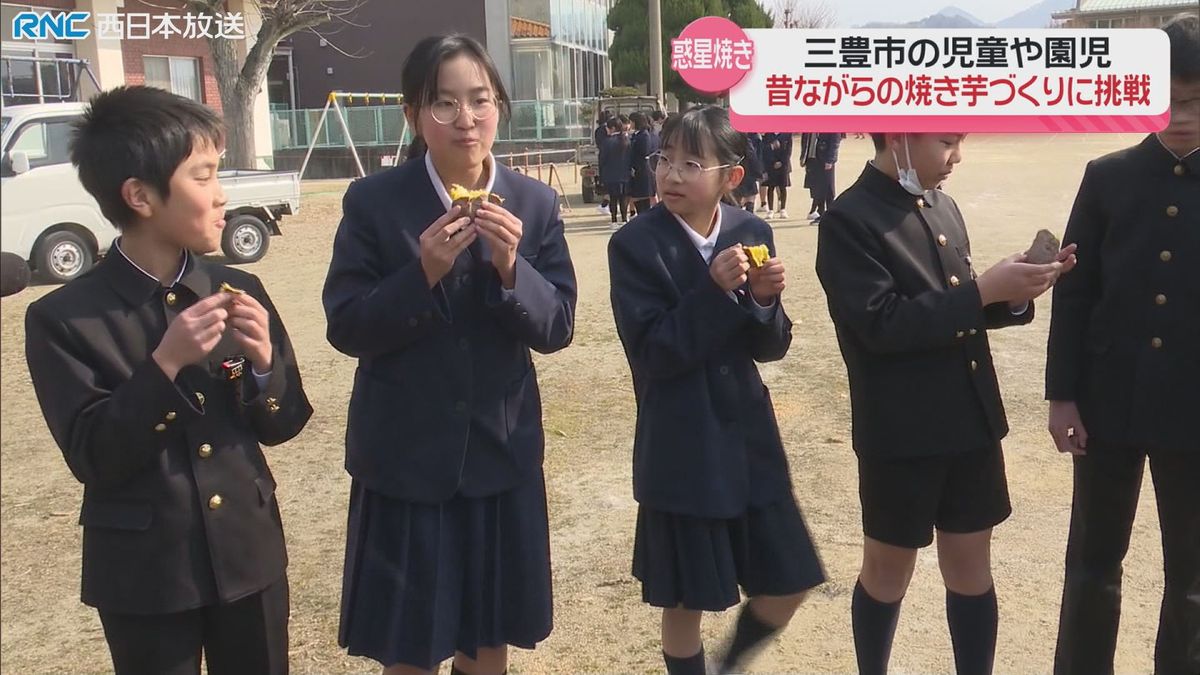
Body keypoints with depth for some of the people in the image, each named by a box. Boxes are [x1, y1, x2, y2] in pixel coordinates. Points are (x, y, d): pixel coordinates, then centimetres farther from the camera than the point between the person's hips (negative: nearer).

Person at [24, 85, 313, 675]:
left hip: (249, 555, 3)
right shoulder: (63, 318, -11)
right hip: (143, 574, -3)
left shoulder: (239, 291, 0)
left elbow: (282, 425, 2)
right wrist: (165, 364, -25)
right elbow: (92, 458, -15)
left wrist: (263, 361, -17)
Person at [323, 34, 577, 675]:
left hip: (502, 450, 2)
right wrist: (422, 274, -26)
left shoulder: (535, 203, -3)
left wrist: (511, 268, -23)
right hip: (404, 457, -2)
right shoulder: (373, 202, -10)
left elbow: (557, 329, -5)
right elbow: (345, 328, -11)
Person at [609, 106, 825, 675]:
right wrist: (714, 291, -26)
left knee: (788, 587, 12)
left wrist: (763, 301, -18)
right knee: (685, 602, 10)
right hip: (681, 452, -4)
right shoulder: (635, 244, -12)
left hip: (749, 438, 4)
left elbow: (771, 347, 1)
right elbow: (653, 354, -18)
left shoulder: (752, 235, 0)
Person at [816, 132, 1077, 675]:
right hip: (901, 433, -6)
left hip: (972, 422, 6)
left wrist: (1012, 294, -4)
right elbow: (882, 324, -23)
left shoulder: (943, 207, 9)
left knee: (970, 566, 16)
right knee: (888, 570, 13)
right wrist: (983, 290, -22)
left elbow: (953, 311, 14)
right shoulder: (849, 220, -14)